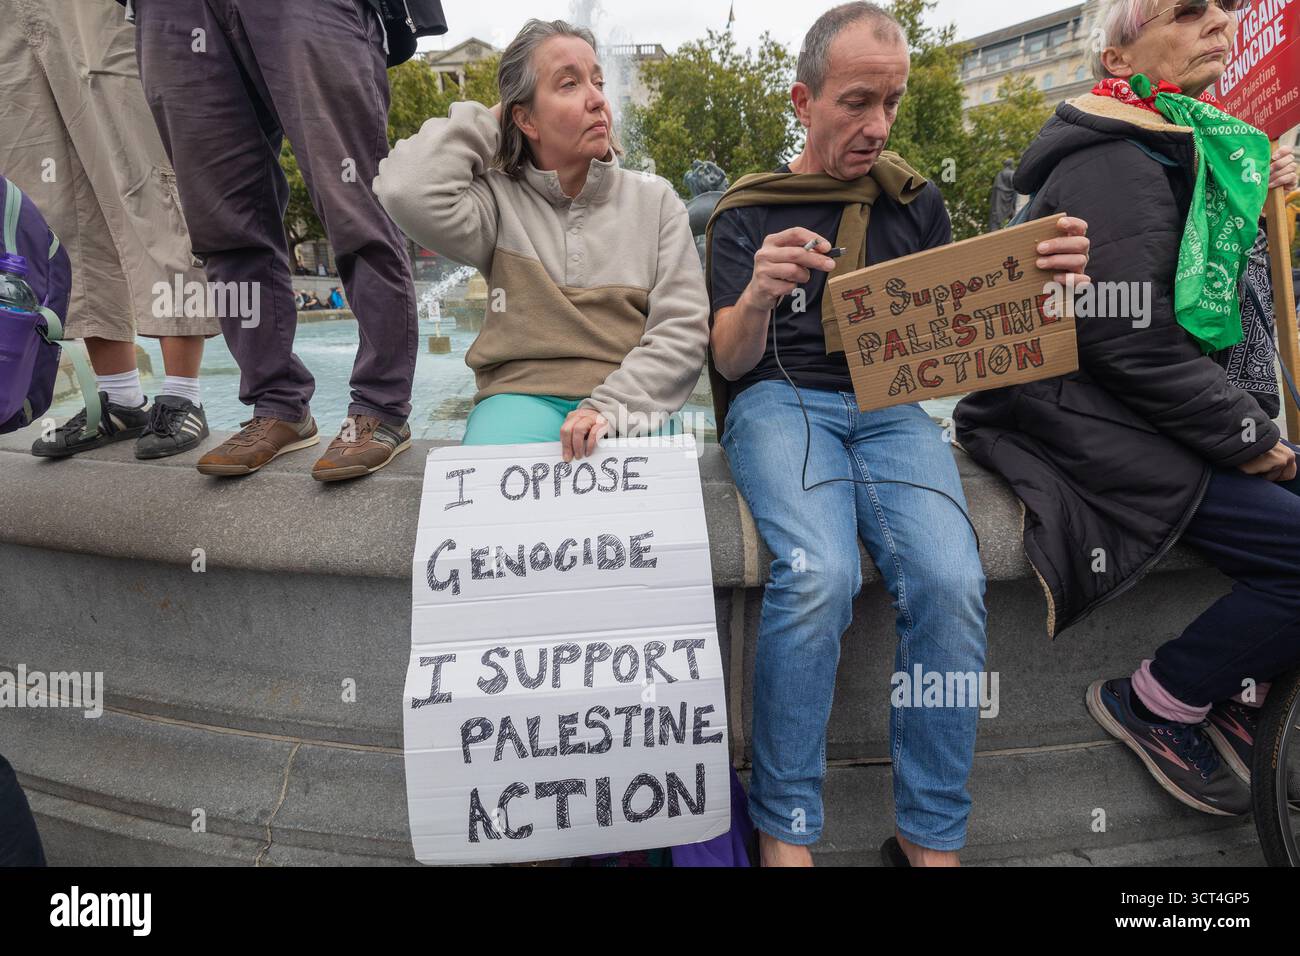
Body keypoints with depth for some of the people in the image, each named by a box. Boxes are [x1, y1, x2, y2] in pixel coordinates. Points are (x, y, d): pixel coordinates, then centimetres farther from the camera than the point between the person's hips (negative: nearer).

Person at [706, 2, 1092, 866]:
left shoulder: (917, 203, 17)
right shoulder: (747, 216, 10)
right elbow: (731, 359, 0)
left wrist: (1040, 280, -7)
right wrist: (758, 297, -23)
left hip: (891, 407, 3)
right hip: (779, 399, -2)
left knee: (952, 581, -27)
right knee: (820, 572, -33)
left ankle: (931, 837, -9)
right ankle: (785, 831, -15)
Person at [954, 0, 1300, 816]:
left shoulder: (1200, 150, 19)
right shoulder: (1116, 167, -13)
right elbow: (1134, 343, -21)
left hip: (1170, 416, 10)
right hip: (1093, 424, -10)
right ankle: (1157, 703, 1)